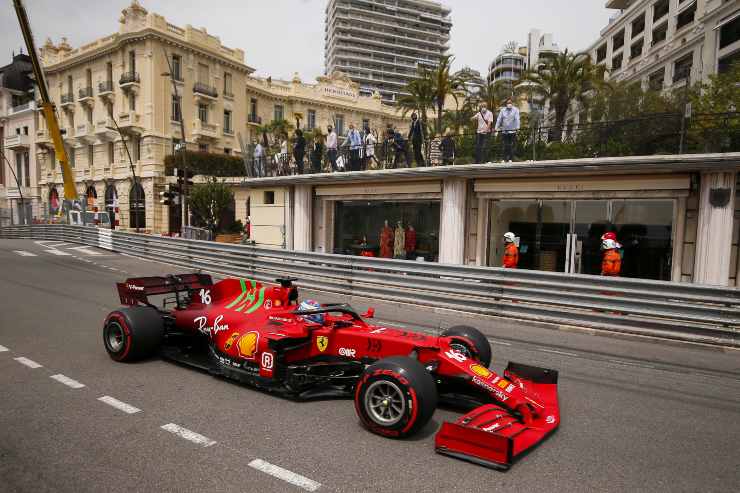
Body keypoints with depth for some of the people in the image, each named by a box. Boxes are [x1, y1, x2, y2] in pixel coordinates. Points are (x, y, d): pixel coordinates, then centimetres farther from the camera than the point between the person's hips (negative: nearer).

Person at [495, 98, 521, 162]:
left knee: (512, 146, -2)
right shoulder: (503, 110, 13)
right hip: (504, 131, 2)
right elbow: (499, 119, 8)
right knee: (505, 146, 3)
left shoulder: (515, 110, 5)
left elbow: (517, 119, -7)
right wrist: (496, 128, -3)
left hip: (512, 131, -2)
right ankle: (505, 159, 9)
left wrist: (517, 127, -20)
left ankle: (511, 159, 2)